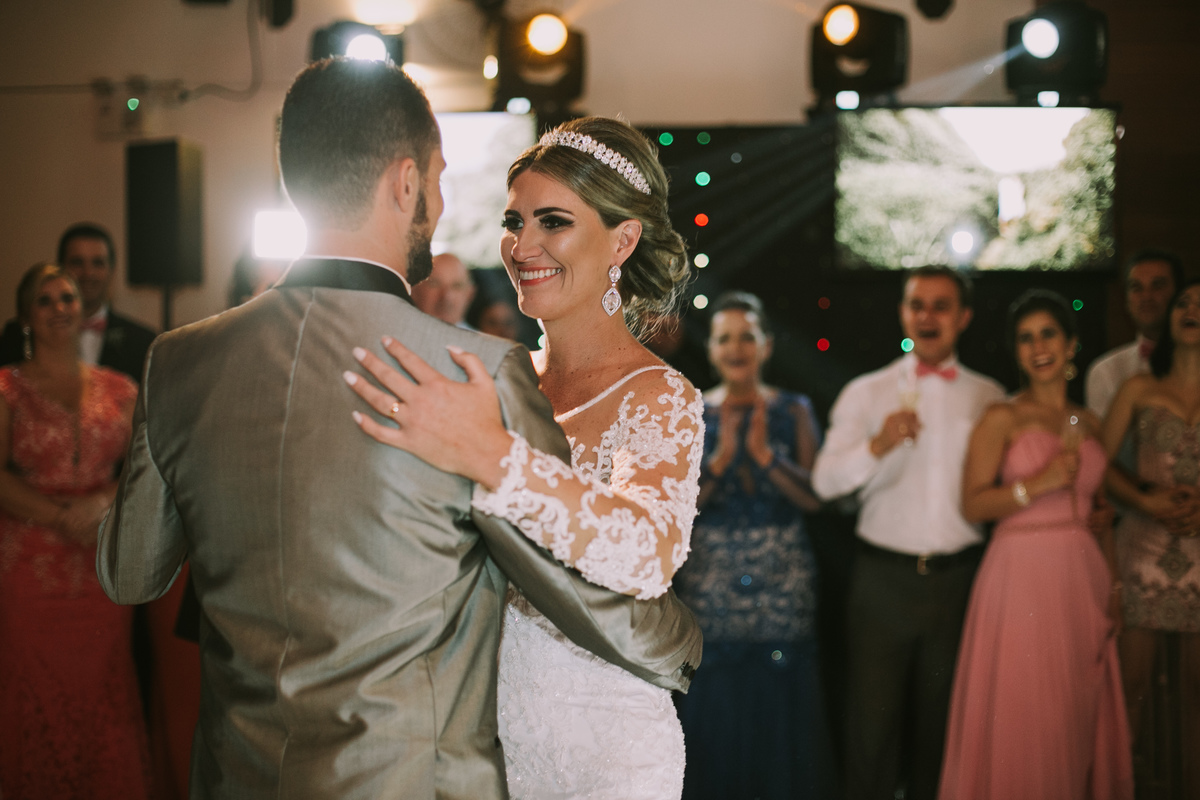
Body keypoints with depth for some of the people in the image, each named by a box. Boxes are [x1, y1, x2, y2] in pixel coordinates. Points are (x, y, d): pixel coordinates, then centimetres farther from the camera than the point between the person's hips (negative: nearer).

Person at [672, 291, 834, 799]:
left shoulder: (793, 411, 5)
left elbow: (814, 496, -4)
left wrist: (765, 454, -16)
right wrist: (721, 457, -16)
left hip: (783, 584, 0)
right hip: (709, 581, 0)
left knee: (783, 711, 0)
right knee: (713, 711, 1)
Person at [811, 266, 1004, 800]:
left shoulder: (988, 398, 9)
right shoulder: (866, 393, 6)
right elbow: (825, 481, -6)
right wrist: (878, 446, -21)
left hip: (959, 579, 1)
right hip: (883, 577, -1)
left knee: (942, 725, 10)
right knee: (872, 721, -2)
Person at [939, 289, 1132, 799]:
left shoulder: (1090, 423, 13)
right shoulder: (1002, 420, -2)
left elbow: (1100, 512, 16)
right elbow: (972, 504, -10)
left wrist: (1113, 586, 10)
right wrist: (1040, 483, -20)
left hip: (1084, 579, 5)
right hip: (1023, 576, -5)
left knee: (1079, 716, 8)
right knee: (1022, 719, -2)